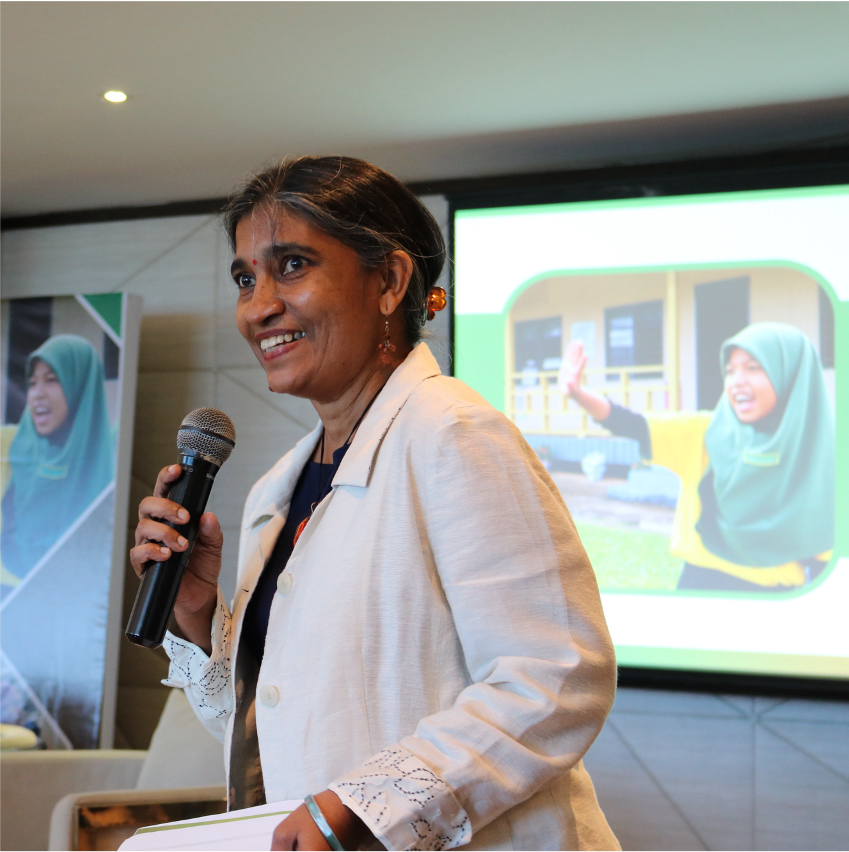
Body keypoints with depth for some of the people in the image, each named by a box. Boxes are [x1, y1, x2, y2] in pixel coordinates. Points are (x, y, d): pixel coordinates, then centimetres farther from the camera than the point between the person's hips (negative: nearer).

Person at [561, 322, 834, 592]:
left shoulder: (818, 453, -9)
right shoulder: (705, 432, -4)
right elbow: (633, 426, -15)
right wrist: (579, 393, -30)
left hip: (773, 597, -2)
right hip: (698, 583, 2)